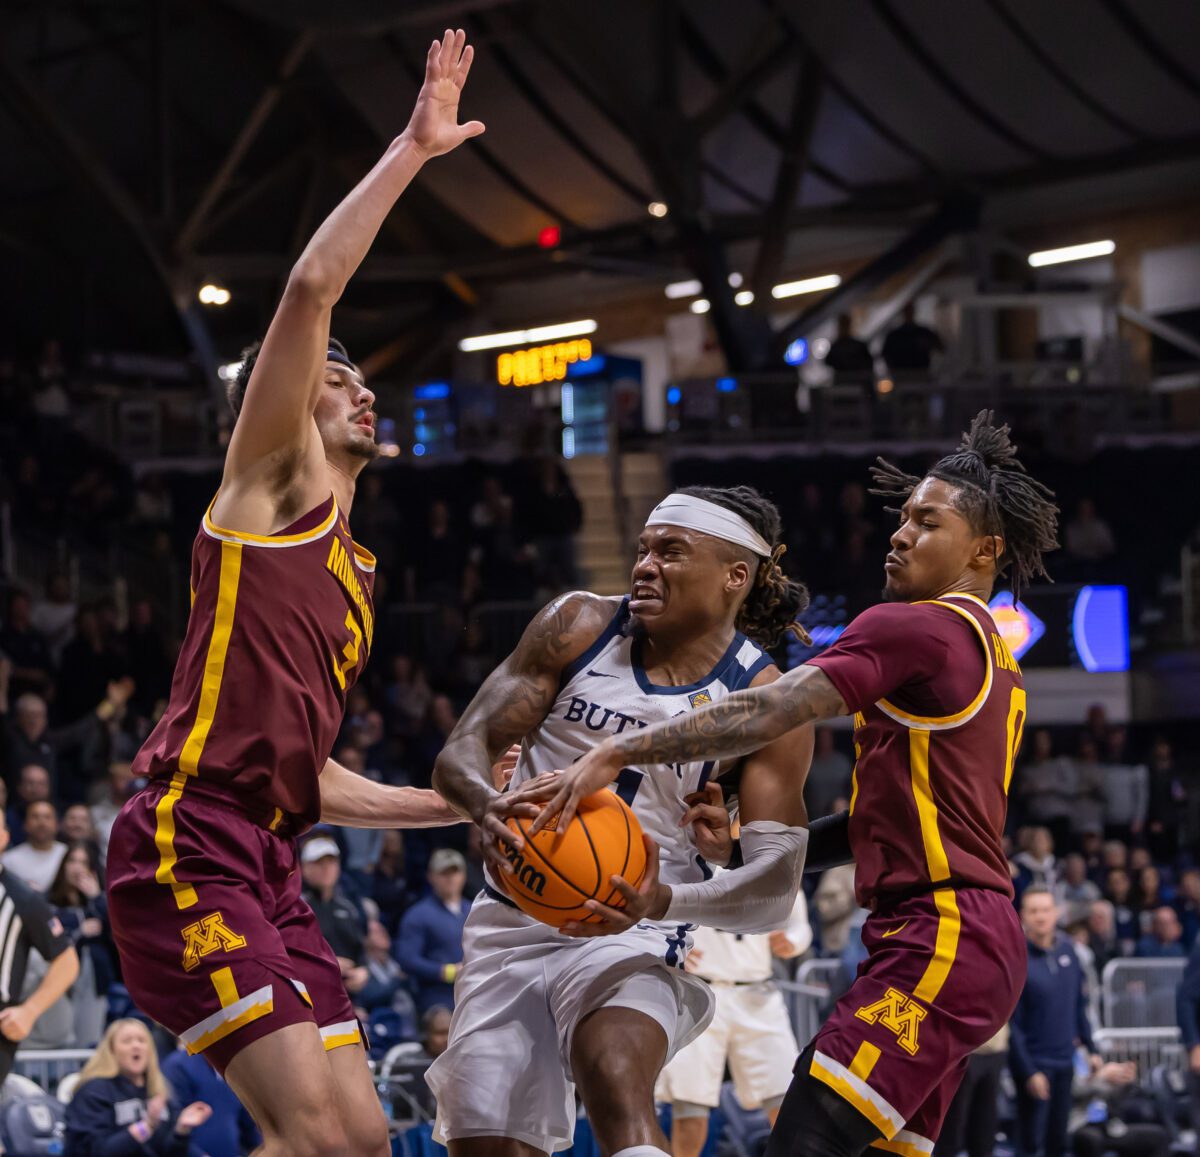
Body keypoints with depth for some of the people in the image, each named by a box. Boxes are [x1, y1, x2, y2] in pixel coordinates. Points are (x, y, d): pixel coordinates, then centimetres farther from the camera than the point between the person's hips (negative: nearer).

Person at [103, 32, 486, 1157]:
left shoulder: (355, 574, 27)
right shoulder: (273, 483, 4)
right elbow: (312, 286, -10)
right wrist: (412, 148, -7)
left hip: (267, 865, 9)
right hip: (187, 841, -9)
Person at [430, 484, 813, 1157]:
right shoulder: (580, 627, 0)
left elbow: (774, 891, -12)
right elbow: (461, 753, -3)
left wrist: (660, 903, -33)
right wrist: (487, 806, -29)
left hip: (634, 942, -3)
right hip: (515, 924, 3)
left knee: (619, 1088, -32)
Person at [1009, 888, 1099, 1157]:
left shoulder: (1066, 948, 3)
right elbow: (1011, 1022, -15)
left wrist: (1090, 1048, 12)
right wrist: (1029, 1071, -17)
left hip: (1065, 1058, 6)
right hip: (1034, 1062, -6)